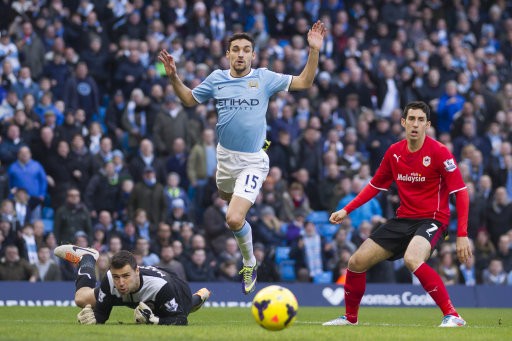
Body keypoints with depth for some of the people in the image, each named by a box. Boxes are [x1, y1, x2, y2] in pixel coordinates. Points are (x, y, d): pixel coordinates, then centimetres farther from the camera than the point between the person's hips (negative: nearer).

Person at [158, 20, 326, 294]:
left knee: (234, 219, -18)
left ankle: (250, 263, 7)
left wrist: (314, 51, -17)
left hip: (253, 161, -5)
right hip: (225, 157, 5)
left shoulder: (264, 78, -6)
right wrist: (173, 77, -1)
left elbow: (304, 82, -5)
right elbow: (189, 99, 14)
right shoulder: (217, 79, 1)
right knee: (226, 198, 25)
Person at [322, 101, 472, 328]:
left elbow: (460, 192, -14)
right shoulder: (394, 153, 3)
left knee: (412, 259, -37)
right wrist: (346, 210, 10)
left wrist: (462, 235, -20)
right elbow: (375, 186, 18)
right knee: (357, 262, 1)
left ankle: (452, 315, -30)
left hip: (432, 219, -6)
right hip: (403, 219, 6)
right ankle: (350, 317, 24)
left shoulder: (439, 152, -14)